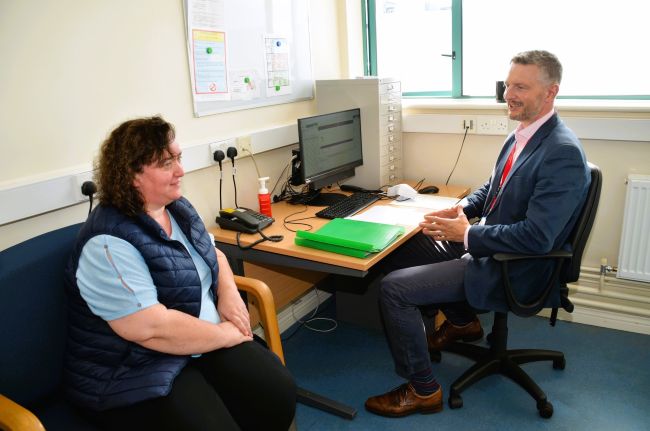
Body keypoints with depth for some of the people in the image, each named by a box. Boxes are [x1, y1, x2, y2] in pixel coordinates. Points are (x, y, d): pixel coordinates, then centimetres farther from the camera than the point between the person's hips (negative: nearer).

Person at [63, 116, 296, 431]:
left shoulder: (178, 208, 5)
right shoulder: (109, 244, -22)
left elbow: (213, 254, 18)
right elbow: (152, 329, -26)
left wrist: (228, 292, -3)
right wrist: (225, 334, -14)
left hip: (204, 343, 7)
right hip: (137, 371, -6)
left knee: (279, 392, -11)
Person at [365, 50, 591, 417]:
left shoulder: (563, 153, -24)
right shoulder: (523, 134, 4)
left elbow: (536, 237, -29)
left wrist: (467, 233, -21)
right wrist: (464, 209, -1)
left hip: (513, 270, -10)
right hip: (489, 246, 10)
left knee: (394, 288, -15)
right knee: (405, 249, 19)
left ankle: (422, 389, 4)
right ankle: (462, 321, 30)